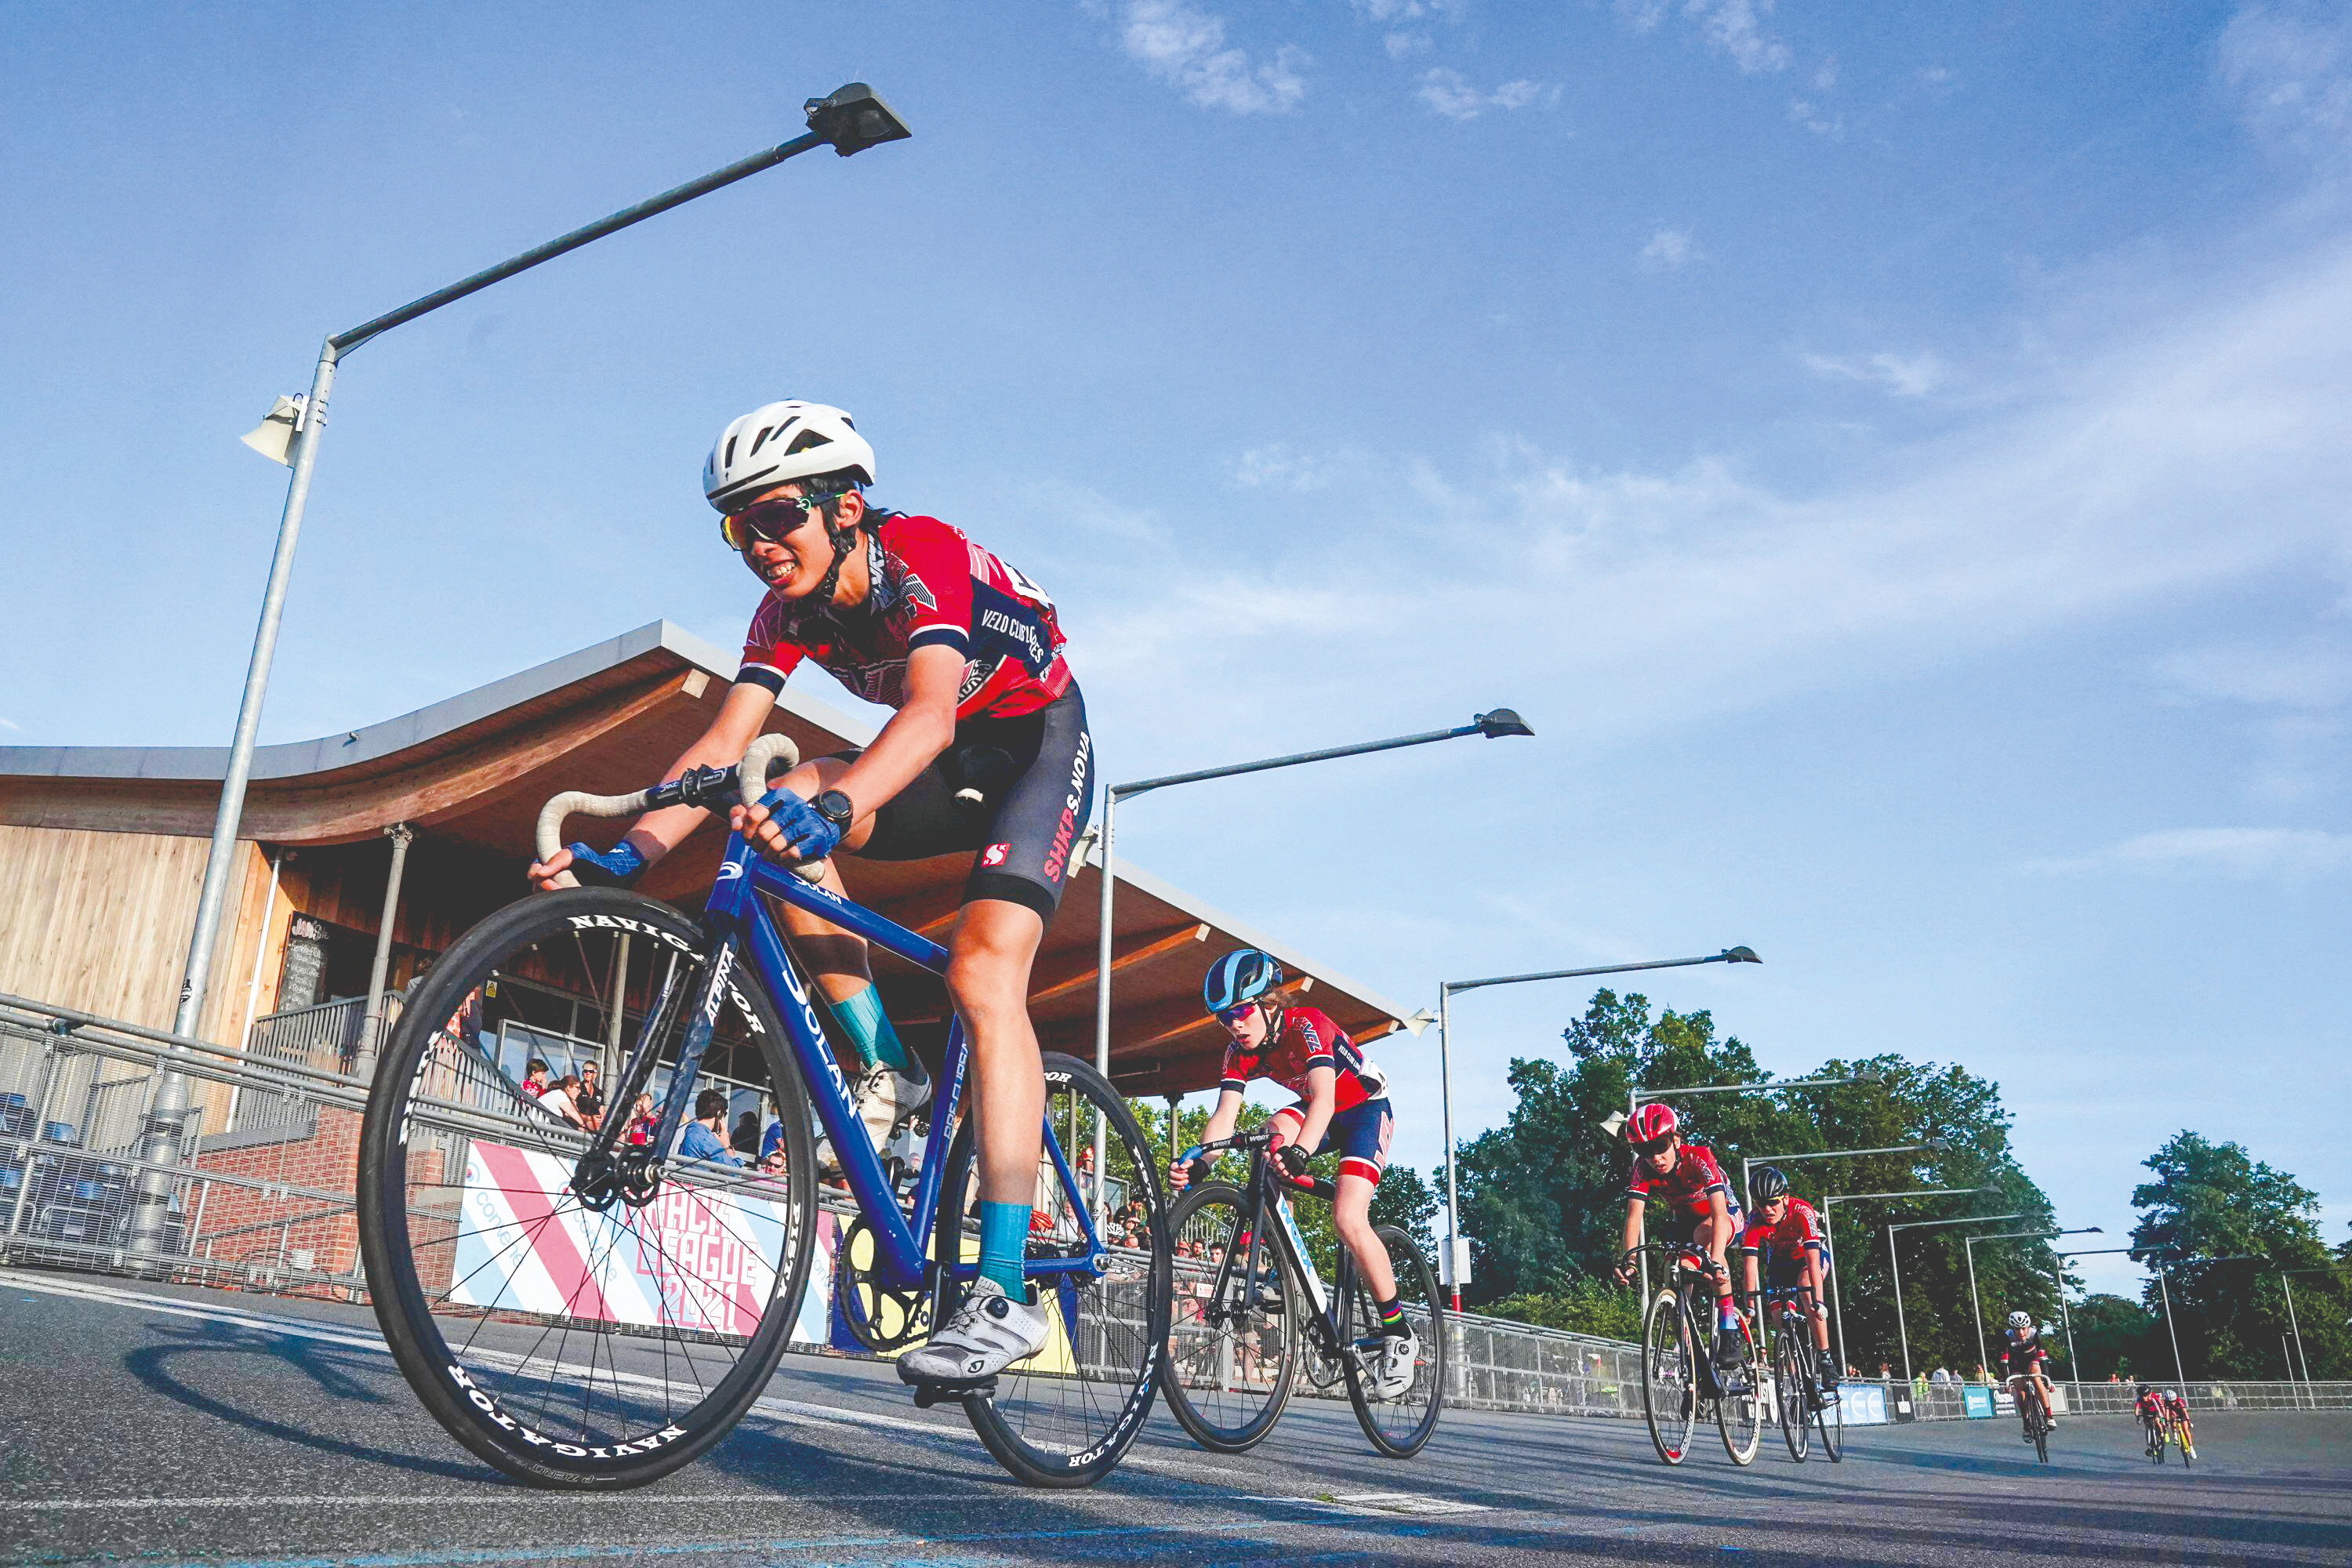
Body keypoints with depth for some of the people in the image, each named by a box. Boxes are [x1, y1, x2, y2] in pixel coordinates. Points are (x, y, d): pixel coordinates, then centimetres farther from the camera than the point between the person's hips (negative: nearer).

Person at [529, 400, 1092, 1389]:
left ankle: (1005, 1293, -27)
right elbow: (726, 741, -16)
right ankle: (886, 1073, -8)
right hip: (951, 768, 7)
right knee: (783, 816, -19)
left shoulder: (924, 554, -27)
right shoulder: (789, 612, -7)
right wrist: (629, 850, -31)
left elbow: (930, 711, -44)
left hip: (1040, 747, -6)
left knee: (982, 972, -26)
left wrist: (833, 807, -62)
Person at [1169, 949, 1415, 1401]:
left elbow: (1323, 1097, -46)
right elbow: (1225, 1115, -23)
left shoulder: (1307, 1025, -31)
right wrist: (1197, 1159, -43)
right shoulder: (1241, 1051, -13)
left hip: (1366, 1110, -6)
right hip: (1317, 1115, 6)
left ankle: (1399, 1335, -8)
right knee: (1277, 1128, -28)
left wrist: (1300, 1151, -65)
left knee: (1347, 1220, -24)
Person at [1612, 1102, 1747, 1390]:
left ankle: (1729, 1335, -31)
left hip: (1728, 1216, -5)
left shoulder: (1699, 1157, -34)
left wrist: (1715, 1263, -58)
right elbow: (1633, 1216, -29)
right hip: (1688, 1222, 5)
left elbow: (1718, 1214, -45)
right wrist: (1629, 1262, -46)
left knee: (1704, 1234, -35)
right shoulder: (1643, 1169, -22)